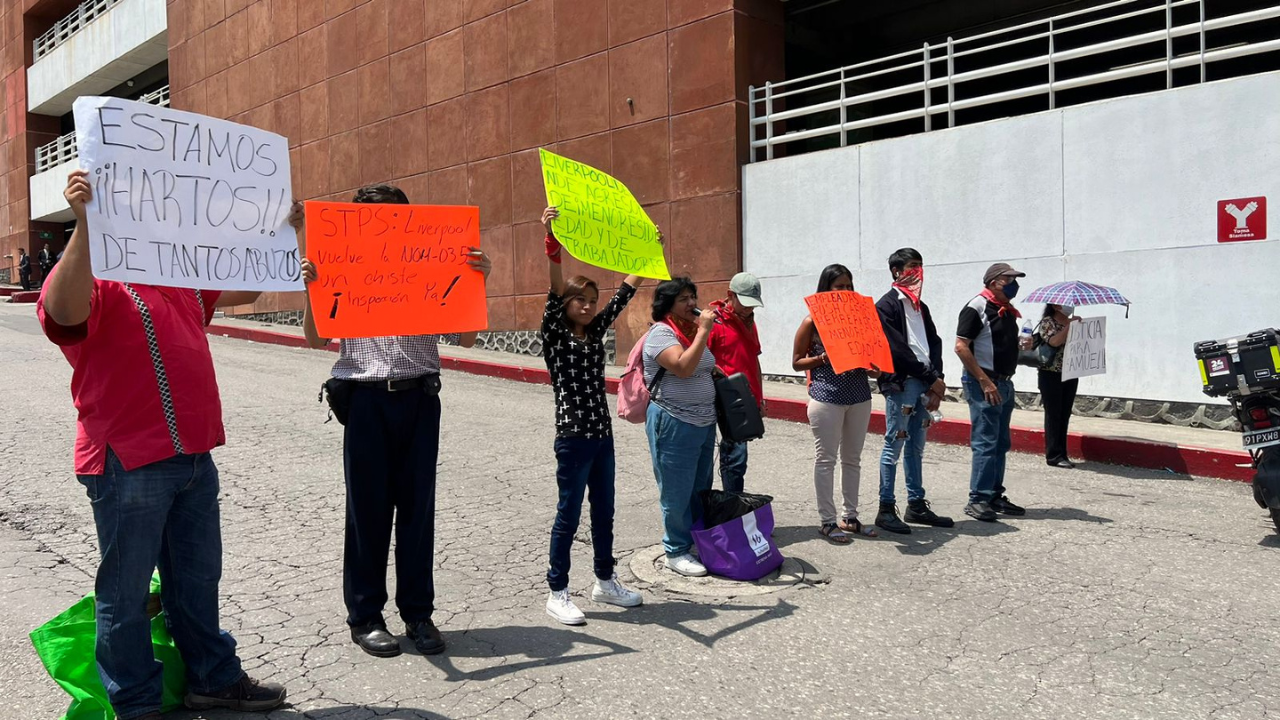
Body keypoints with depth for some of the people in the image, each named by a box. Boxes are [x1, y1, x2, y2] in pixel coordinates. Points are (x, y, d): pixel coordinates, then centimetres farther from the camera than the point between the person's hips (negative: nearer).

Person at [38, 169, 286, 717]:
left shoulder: (181, 282, 17)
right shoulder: (92, 284, -9)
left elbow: (244, 289, 27)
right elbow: (64, 311, -32)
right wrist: (84, 223, -41)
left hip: (193, 457, 8)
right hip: (129, 466, -8)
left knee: (197, 580, 19)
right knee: (126, 591, 7)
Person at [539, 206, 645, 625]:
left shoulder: (596, 332, 9)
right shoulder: (554, 335, -7)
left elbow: (625, 294, 13)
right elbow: (555, 289, -21)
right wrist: (552, 239, -34)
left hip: (603, 435, 6)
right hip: (573, 437, -6)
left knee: (604, 512, 16)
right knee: (569, 515, 2)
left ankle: (605, 581, 31)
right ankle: (557, 593, 14)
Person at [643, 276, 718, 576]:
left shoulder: (693, 331, 12)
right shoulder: (661, 333, -15)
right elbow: (684, 368, -30)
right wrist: (703, 331, -25)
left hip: (704, 423, 9)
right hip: (674, 425, -9)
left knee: (701, 489, 18)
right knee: (677, 493, 1)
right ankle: (676, 553, 14)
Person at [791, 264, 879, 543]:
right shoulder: (813, 321, -3)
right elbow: (797, 362, 0)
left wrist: (873, 368, -5)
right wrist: (823, 358, -16)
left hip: (859, 395, 5)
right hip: (827, 397, -5)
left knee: (852, 458, 11)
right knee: (826, 459, 1)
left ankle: (850, 517, 22)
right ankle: (827, 521, 10)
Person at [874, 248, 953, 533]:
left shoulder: (921, 307, 19)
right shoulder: (886, 306, -5)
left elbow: (934, 343, 14)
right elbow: (898, 350, -13)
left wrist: (936, 379, -2)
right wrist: (932, 378, -11)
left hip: (925, 385, 8)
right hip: (900, 384, -7)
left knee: (916, 447, 12)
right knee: (894, 446, -4)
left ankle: (916, 505, 19)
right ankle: (886, 509, 1)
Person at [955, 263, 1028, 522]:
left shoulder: (1008, 311, 15)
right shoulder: (977, 307, -12)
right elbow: (961, 347, -18)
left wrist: (1023, 344, 8)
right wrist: (985, 381, -20)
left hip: (1004, 383, 9)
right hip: (983, 384, -9)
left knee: (1001, 443, 13)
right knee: (985, 443, -9)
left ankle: (995, 496, 23)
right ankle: (978, 500, -3)